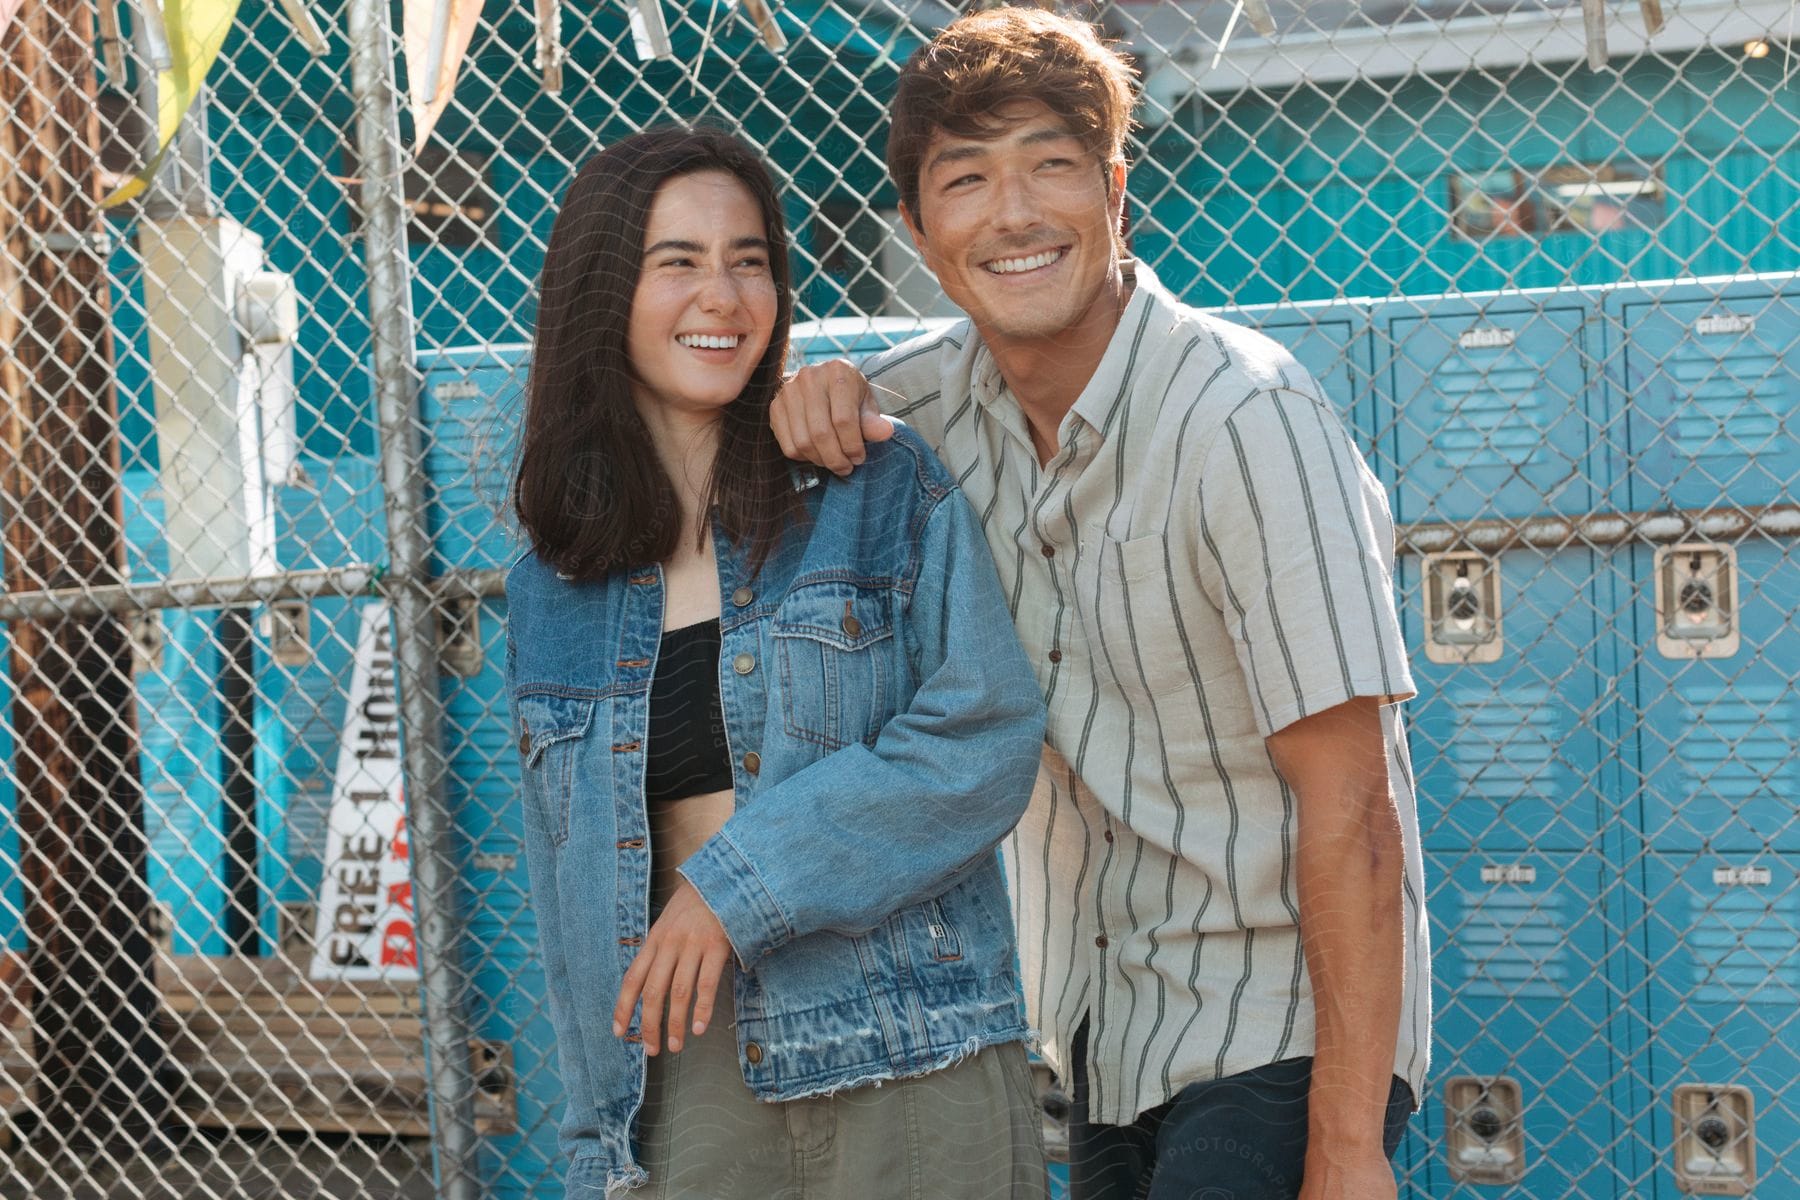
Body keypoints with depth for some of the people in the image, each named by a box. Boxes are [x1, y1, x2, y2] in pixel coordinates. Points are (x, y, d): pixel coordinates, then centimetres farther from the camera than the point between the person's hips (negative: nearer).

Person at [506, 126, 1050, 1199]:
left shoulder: (889, 496, 1)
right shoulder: (551, 595, 10)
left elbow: (985, 744, -9)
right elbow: (570, 885, 14)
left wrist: (739, 880, -13)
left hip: (909, 1059, -2)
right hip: (684, 1064, 2)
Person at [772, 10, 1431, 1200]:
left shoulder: (1249, 420, -20)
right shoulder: (954, 384, -1)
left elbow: (1351, 812, -21)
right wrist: (813, 397, -7)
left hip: (1279, 1030, -6)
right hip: (1110, 1029, 7)